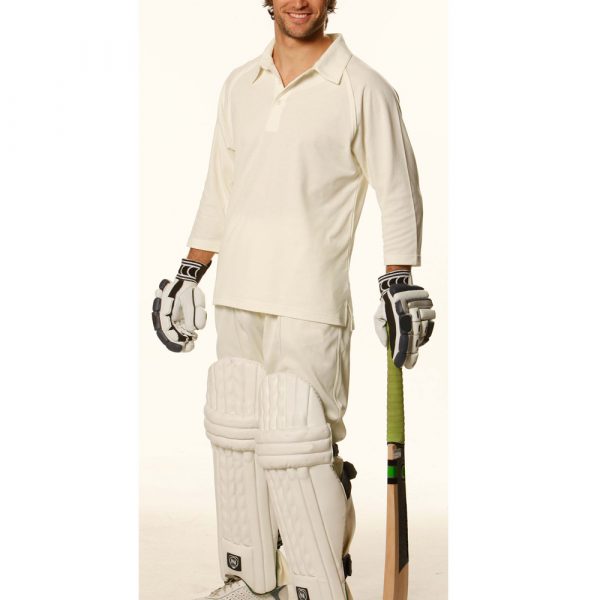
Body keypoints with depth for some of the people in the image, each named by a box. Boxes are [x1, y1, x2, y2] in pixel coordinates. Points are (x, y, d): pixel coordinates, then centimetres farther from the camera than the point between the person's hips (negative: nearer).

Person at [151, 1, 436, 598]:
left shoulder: (363, 89, -3)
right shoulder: (240, 85, 14)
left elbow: (398, 192, 0)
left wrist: (398, 284, -5)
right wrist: (189, 273, 19)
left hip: (311, 302, -6)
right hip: (237, 297, 6)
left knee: (297, 448, -11)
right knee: (235, 437, 10)